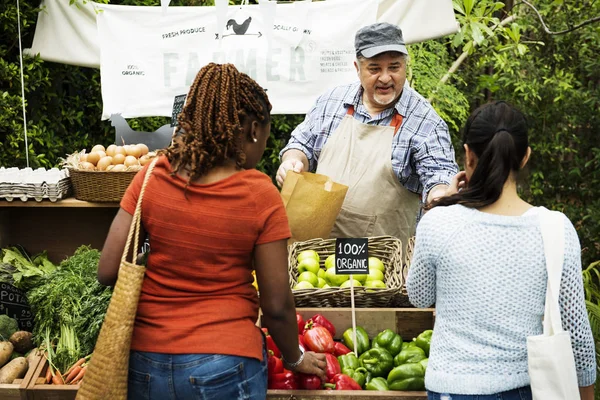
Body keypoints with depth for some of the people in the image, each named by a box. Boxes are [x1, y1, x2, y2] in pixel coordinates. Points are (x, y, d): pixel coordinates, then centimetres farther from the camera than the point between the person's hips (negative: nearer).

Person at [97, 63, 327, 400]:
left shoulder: (151, 177, -7)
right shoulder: (260, 195, -13)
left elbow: (108, 272, -6)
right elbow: (276, 305, -9)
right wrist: (296, 359, 8)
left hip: (145, 364, 3)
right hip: (223, 368, -3)